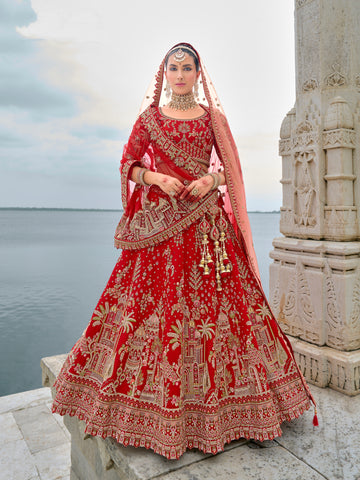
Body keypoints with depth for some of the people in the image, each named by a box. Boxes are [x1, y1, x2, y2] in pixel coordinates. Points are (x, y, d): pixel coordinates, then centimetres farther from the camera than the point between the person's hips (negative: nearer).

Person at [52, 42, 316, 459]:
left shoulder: (213, 117, 11)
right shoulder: (149, 117, 11)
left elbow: (232, 169, 11)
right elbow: (129, 165, 10)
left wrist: (212, 180, -9)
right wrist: (156, 177, -8)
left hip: (206, 220, 1)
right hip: (159, 221, 0)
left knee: (213, 297, -2)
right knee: (154, 298, -3)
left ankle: (213, 400, 15)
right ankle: (154, 401, 15)